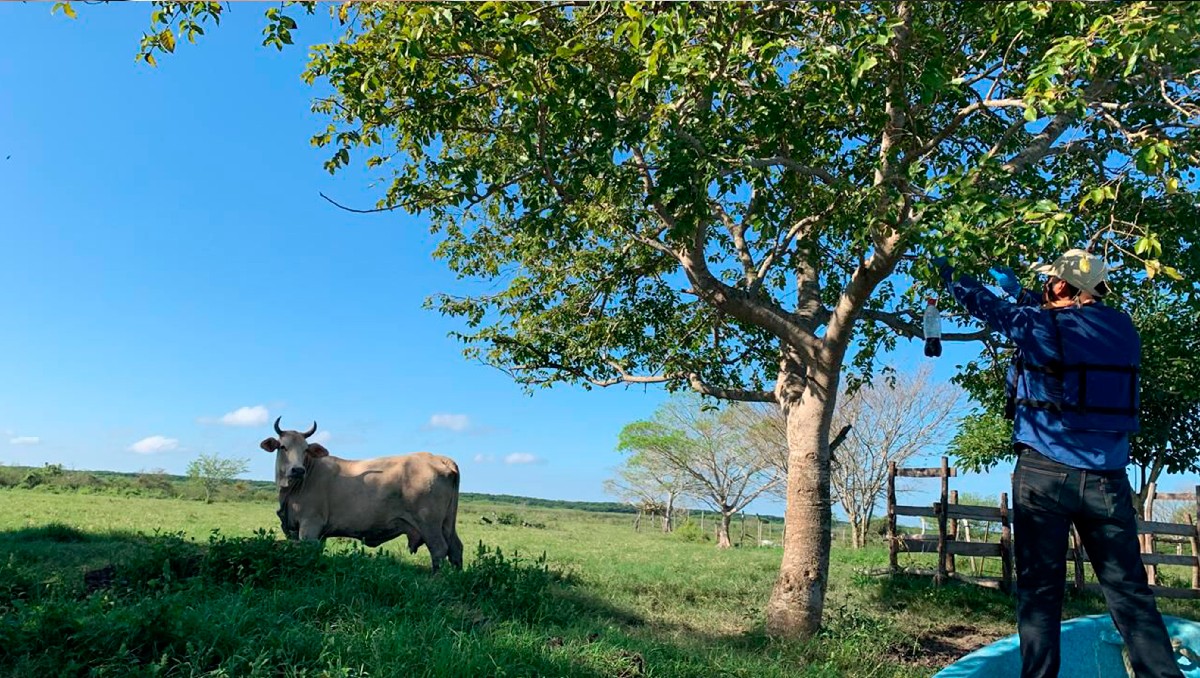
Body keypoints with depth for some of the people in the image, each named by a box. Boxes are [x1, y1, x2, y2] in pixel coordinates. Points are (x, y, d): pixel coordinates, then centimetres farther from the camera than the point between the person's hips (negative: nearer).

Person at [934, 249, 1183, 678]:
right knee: (1129, 591, 8)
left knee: (1040, 590, 2)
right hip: (1107, 477, 4)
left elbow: (984, 305, 11)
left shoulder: (1038, 325, -5)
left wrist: (948, 273, 28)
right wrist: (1017, 290, 37)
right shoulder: (1122, 327, 8)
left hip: (1044, 473, -4)